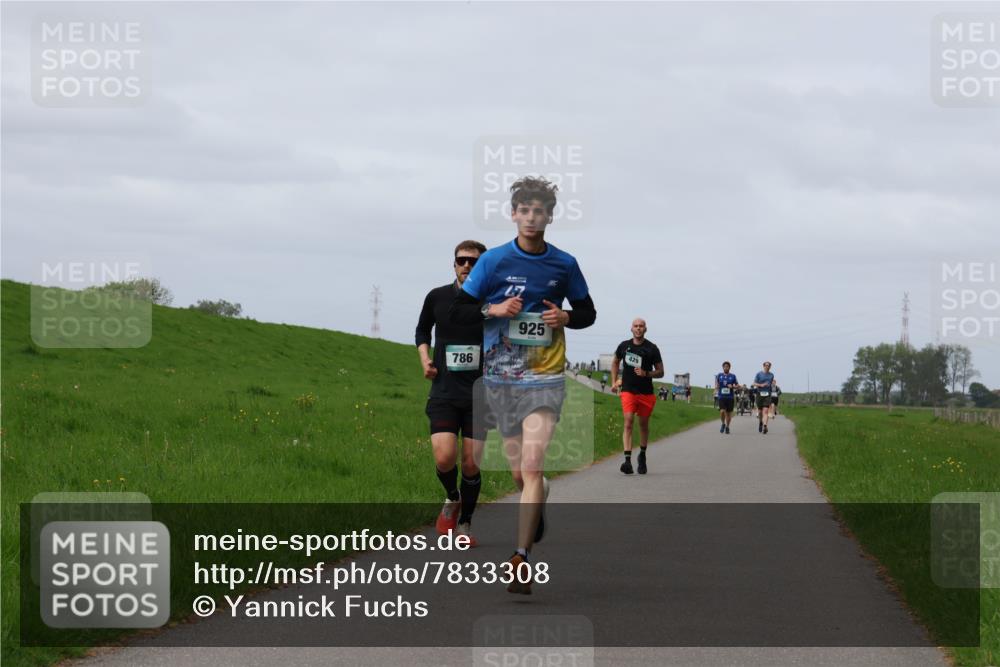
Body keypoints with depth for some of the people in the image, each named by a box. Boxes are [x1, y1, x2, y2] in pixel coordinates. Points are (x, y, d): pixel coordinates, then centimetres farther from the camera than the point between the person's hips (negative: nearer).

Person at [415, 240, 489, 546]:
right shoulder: (437, 297, 1)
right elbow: (422, 330, 20)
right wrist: (425, 359, 3)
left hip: (480, 395, 0)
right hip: (444, 392, 0)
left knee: (472, 465, 0)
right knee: (445, 458, -16)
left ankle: (465, 523, 21)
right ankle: (452, 499, 17)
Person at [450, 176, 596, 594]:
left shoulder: (564, 265, 3)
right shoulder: (494, 261, 0)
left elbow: (587, 312, 16)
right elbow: (458, 311, 3)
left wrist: (565, 318, -6)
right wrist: (493, 310, -15)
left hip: (545, 377, -1)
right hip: (501, 378, 1)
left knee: (532, 468, -15)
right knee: (519, 472, 9)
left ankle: (521, 558, -17)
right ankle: (537, 510, 44)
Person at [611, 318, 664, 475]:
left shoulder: (652, 349, -1)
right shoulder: (624, 346, 3)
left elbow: (660, 372, 3)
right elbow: (615, 362, 22)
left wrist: (646, 373, -15)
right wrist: (614, 382, 12)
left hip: (646, 392, 1)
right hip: (628, 390, -1)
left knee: (644, 424, 12)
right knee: (629, 421, -16)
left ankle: (642, 456, 34)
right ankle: (627, 460, -25)